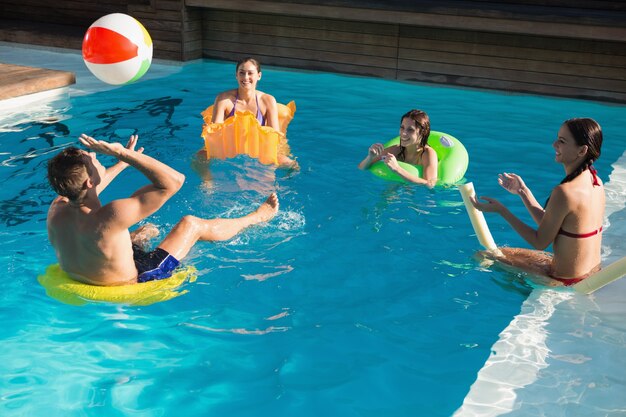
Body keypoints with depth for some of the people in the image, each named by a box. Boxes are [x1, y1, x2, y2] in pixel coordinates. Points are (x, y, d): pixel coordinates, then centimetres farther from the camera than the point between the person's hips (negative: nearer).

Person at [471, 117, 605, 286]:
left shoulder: (564, 192, -28)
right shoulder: (596, 183, 0)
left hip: (567, 282, -9)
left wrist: (501, 210, -13)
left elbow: (540, 242, -17)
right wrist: (523, 192, 8)